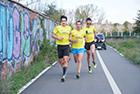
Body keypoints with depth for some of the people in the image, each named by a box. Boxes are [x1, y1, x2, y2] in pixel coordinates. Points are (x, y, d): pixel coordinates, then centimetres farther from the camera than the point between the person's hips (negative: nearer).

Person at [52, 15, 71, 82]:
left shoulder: (69, 28, 8)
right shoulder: (58, 28, -1)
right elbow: (52, 35, 1)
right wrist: (58, 38, -14)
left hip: (66, 46, 0)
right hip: (60, 46, 0)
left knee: (65, 60, -16)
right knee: (61, 61, 7)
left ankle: (64, 75, -19)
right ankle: (64, 71, 35)